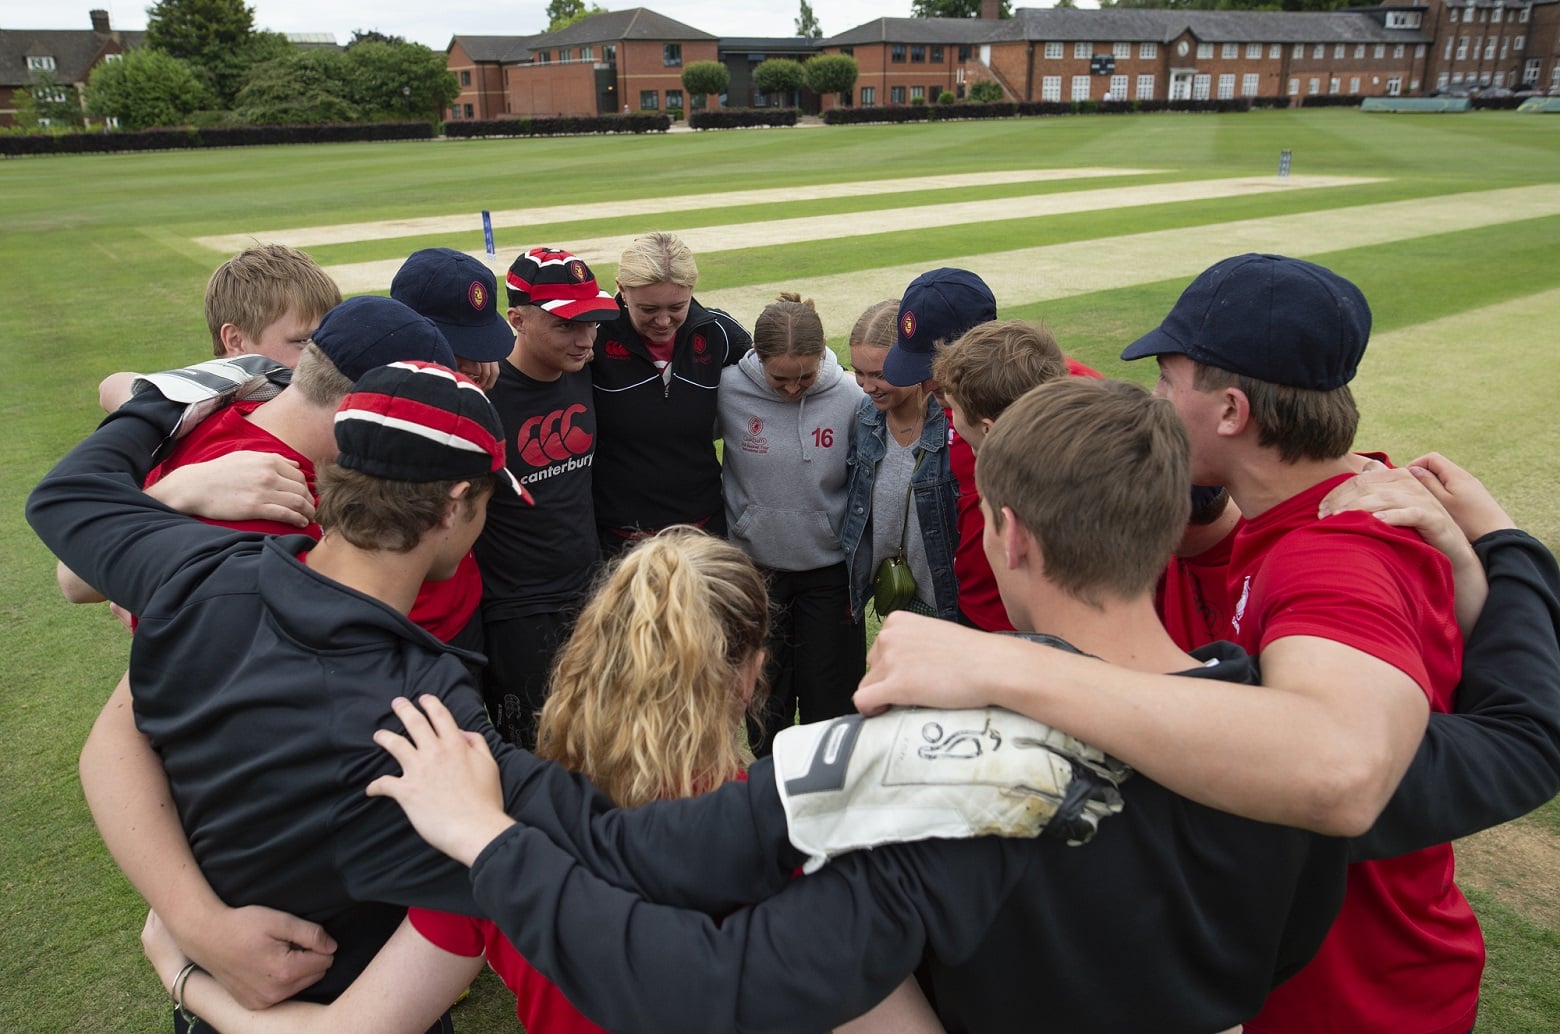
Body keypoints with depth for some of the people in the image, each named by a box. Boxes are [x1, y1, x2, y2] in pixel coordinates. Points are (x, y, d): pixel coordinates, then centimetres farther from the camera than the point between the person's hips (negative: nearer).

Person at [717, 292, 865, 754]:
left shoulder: (851, 398, -14)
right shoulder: (730, 390, -14)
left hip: (829, 571, 0)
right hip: (754, 568, 1)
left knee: (831, 700, 10)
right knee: (763, 701, 16)